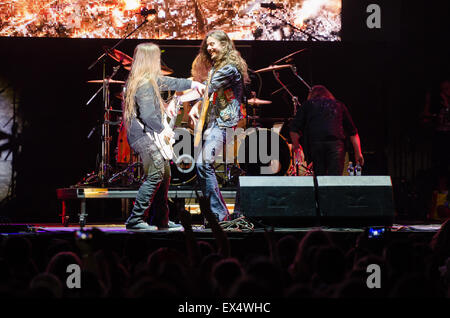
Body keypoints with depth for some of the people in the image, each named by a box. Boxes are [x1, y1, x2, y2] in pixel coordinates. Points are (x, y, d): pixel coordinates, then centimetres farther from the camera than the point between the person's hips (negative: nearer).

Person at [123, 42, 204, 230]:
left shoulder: (150, 79, 13)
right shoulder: (144, 84, -18)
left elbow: (167, 82, 31)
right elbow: (147, 114, -24)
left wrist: (191, 84, 30)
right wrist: (162, 130, -12)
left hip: (148, 136, 11)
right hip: (143, 136, -11)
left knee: (165, 174, 12)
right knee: (156, 175, -14)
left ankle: (161, 220, 18)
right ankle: (135, 220, -13)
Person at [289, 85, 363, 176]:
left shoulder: (308, 104, 21)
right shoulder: (339, 105, 25)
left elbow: (294, 128, 10)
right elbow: (353, 132, 18)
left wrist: (296, 145, 24)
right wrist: (358, 153, 18)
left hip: (314, 143, 0)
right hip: (336, 143, 0)